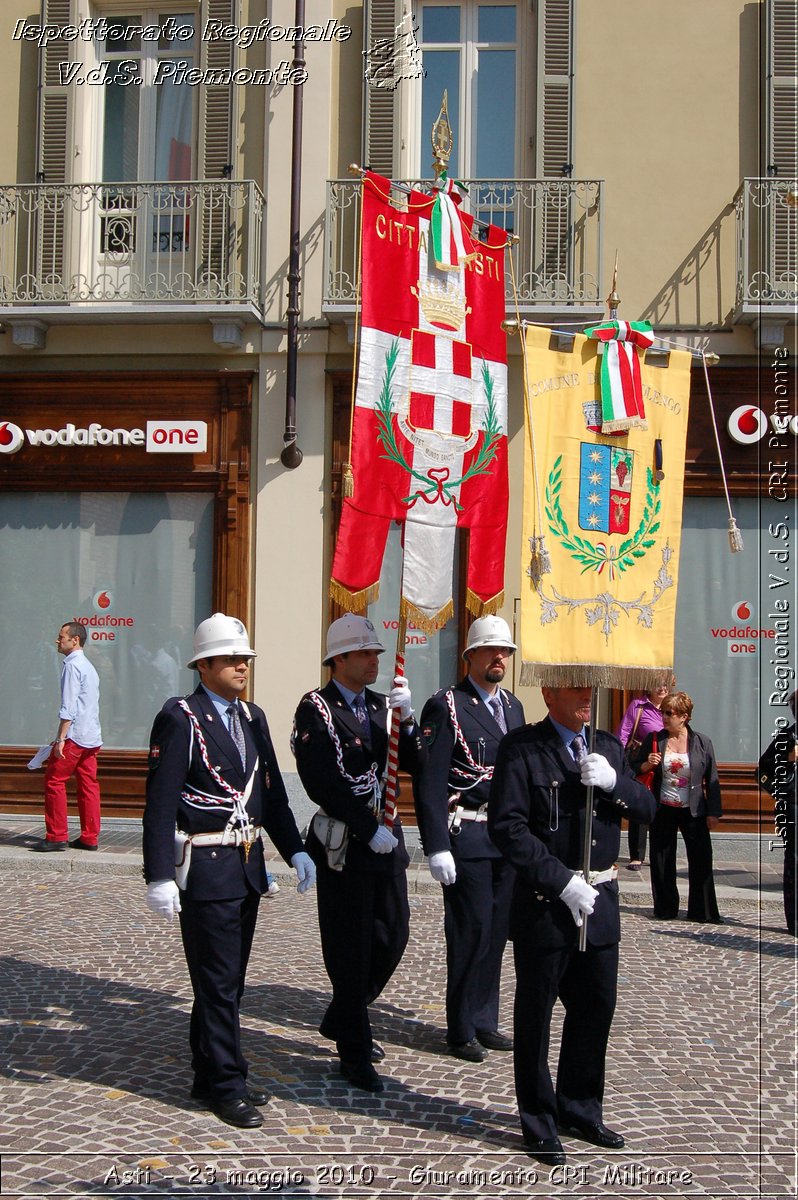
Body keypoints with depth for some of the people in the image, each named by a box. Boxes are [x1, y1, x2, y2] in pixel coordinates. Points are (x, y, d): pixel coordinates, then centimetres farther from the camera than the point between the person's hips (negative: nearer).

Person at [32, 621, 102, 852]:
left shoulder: (72, 665, -11)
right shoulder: (88, 666, 19)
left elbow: (68, 706, -17)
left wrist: (61, 738, -18)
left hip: (75, 735, -9)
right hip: (92, 736, 9)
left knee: (54, 781, -2)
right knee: (88, 785, 7)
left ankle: (57, 836, -2)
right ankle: (89, 837, 8)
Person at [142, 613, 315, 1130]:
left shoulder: (252, 717, 12)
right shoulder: (180, 718, -11)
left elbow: (272, 791, 15)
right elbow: (160, 803, -14)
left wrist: (295, 850, 7)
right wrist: (160, 876, -19)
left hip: (248, 864, 7)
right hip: (206, 868, -7)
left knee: (230, 978, 15)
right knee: (218, 982, 0)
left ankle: (212, 1075, 28)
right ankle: (225, 1085, 12)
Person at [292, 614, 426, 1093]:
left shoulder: (381, 705, 11)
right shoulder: (316, 710, -8)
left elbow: (417, 764, 4)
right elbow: (323, 784, -16)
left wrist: (406, 718, -11)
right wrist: (369, 829, -17)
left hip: (387, 839, 7)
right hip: (345, 845, -7)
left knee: (393, 937, 12)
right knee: (351, 950, 2)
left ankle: (342, 1020, 33)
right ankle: (355, 1053, 15)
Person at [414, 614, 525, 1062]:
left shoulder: (513, 706, 14)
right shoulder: (446, 706, -8)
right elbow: (430, 783, -12)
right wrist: (437, 847, -17)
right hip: (467, 837, -6)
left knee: (497, 931, 11)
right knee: (472, 931, -3)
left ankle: (484, 1021, 23)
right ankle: (462, 1030, 11)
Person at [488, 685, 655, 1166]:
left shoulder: (609, 748, 9)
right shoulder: (521, 748, -10)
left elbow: (647, 810, 6)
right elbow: (507, 826, -16)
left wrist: (613, 781, -15)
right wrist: (563, 881, -19)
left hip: (601, 902, 6)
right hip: (545, 904, -6)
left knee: (597, 1008, 16)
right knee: (536, 1016, 7)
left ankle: (580, 1109, 35)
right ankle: (539, 1125, 22)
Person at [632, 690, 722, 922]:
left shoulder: (702, 742, -2)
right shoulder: (654, 739, 0)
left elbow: (712, 781, 2)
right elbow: (635, 769, 9)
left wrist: (713, 812, -2)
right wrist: (648, 764, -13)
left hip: (693, 811, -1)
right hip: (663, 810, 1)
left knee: (701, 861, -1)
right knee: (662, 861, 6)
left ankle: (703, 911, 9)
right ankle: (666, 909, 19)